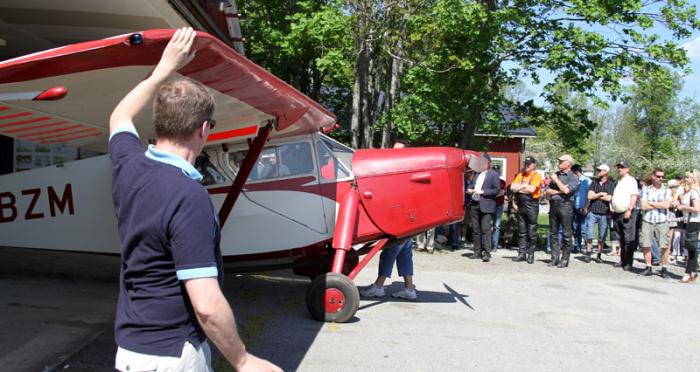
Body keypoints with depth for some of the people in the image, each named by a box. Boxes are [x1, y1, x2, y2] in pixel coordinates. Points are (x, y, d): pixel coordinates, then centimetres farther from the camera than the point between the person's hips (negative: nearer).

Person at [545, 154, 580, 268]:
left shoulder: (573, 177, -1)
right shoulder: (556, 174, 16)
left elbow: (566, 190, -17)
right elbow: (548, 191, 9)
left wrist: (556, 180, -8)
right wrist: (559, 191, -6)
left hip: (565, 205, -6)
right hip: (553, 205, 6)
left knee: (566, 234, -3)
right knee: (553, 233, 6)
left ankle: (565, 259, 2)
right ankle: (555, 258, 12)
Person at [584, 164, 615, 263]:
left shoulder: (611, 184, 1)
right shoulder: (594, 183, 9)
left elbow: (609, 198, -11)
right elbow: (589, 196, -1)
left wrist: (596, 195, -4)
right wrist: (601, 194, -6)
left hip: (604, 213, -1)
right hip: (592, 212, 2)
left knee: (602, 236, 4)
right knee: (589, 234, -3)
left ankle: (599, 255, 13)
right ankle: (588, 254, 5)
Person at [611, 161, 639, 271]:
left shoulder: (631, 180, -3)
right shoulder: (618, 181, 19)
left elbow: (634, 196, -12)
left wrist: (629, 210, -19)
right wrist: (612, 208, 15)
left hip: (627, 213, -7)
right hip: (617, 213, 7)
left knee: (628, 239, -6)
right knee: (621, 239, 11)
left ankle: (628, 263, -4)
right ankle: (622, 261, 17)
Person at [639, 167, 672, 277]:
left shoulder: (667, 190, 8)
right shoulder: (646, 189, 8)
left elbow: (667, 205, -8)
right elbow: (643, 206, -3)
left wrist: (651, 203, -3)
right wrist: (660, 205, -3)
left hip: (662, 221, -1)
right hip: (647, 221, 1)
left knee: (664, 246, -6)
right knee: (646, 245, 0)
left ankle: (664, 268, 4)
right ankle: (648, 267, 12)